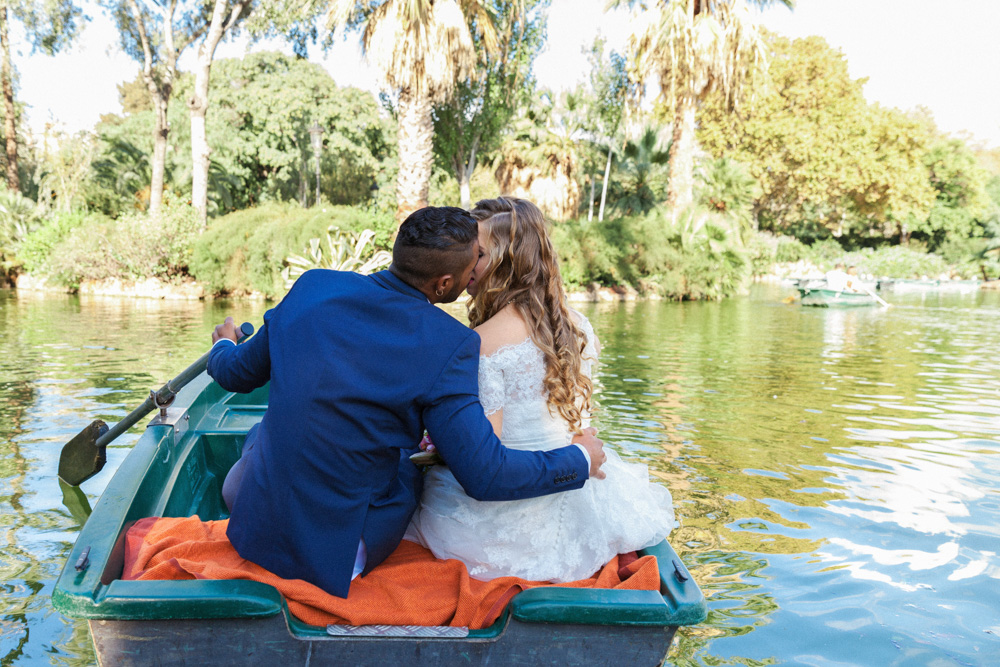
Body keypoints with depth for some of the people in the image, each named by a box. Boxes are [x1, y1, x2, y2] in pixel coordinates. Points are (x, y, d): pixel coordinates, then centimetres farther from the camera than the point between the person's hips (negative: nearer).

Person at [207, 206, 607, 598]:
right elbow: (485, 475, -20)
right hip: (336, 560, -4)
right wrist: (581, 459, -5)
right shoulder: (448, 344, -21)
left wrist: (223, 346, 32)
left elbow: (237, 375, 8)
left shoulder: (313, 288, -7)